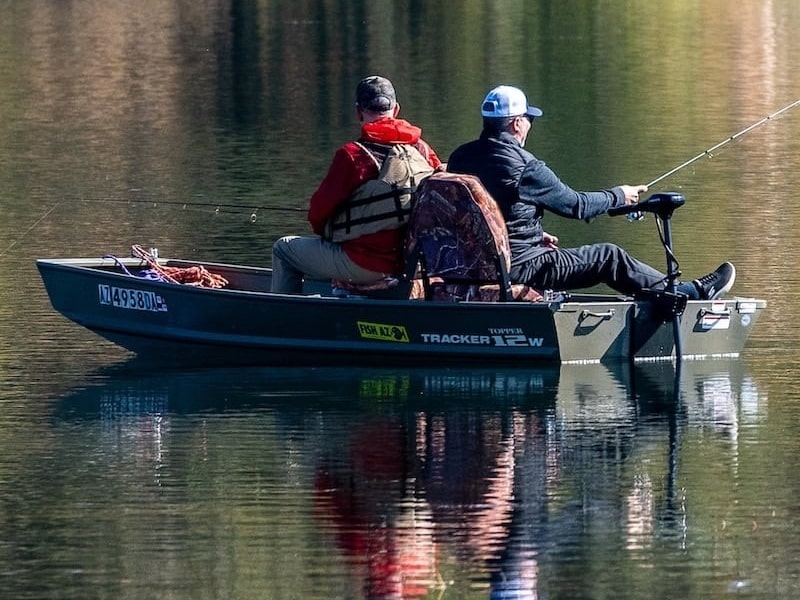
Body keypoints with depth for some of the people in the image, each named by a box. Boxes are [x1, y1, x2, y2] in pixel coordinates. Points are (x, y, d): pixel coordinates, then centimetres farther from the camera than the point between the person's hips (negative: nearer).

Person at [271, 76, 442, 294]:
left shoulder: (352, 155, -15)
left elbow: (318, 212, -11)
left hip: (366, 266, -6)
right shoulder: (422, 150, -1)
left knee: (283, 249, 15)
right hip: (411, 263, 6)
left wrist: (326, 234, 13)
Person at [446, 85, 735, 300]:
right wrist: (619, 196, 9)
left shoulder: (460, 158, 5)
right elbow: (575, 205, -8)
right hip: (519, 267, -8)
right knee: (609, 258, 4)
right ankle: (694, 293, 15)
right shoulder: (523, 166, -19)